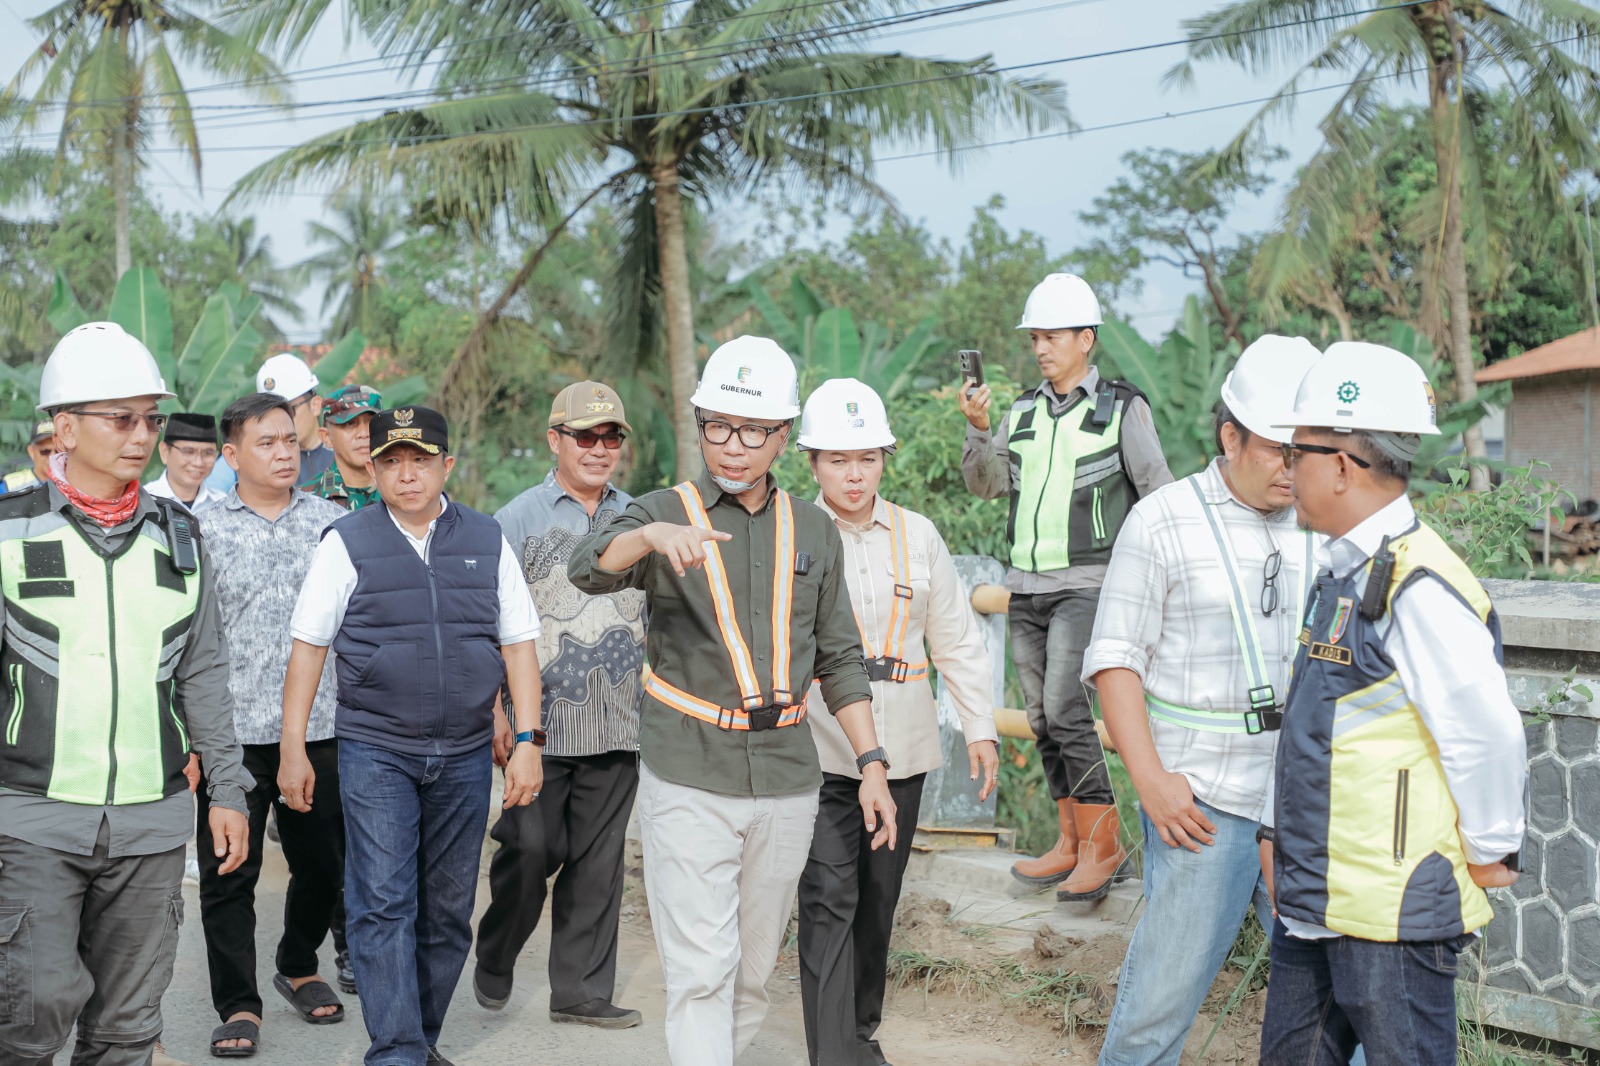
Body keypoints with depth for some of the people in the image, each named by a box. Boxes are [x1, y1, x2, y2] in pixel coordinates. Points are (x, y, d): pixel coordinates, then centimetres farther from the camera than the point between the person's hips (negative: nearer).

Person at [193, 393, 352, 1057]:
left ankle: (300, 966, 35)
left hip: (320, 728, 2)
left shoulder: (330, 523, 7)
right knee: (228, 873, 1)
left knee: (323, 864, 11)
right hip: (232, 730, -2)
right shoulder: (200, 528, 1)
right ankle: (238, 1005, 13)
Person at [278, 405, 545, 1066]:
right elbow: (308, 646, 1)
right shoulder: (347, 542, 0)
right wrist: (293, 749, -1)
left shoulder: (486, 541, 7)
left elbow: (519, 644, 8)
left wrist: (527, 740, 1)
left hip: (465, 756, 3)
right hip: (375, 751, -3)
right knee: (383, 906, -8)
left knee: (447, 910, 9)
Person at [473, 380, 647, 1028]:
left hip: (618, 727, 4)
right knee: (529, 852, -1)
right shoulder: (519, 520, 0)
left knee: (598, 862, 7)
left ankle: (581, 991, 16)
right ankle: (494, 963, 24)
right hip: (541, 725, -3)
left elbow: (655, 617, 19)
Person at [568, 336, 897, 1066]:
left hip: (787, 783, 4)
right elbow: (590, 569, -22)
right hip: (688, 781, -3)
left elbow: (839, 658, 14)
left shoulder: (814, 531, 10)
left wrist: (872, 763, 6)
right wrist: (654, 536, -43)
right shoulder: (667, 512, -1)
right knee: (701, 972, -8)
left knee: (753, 973, 13)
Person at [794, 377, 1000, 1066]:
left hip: (902, 748, 4)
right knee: (829, 899, -11)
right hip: (819, 745, -4)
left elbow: (956, 640, 12)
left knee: (878, 898, 13)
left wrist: (981, 728, 7)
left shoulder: (918, 536, 8)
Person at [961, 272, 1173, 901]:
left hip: (1086, 584, -6)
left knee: (1065, 707, -17)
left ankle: (1103, 842, -8)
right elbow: (988, 485, 5)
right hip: (1025, 586, 6)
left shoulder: (1122, 408, -1)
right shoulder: (1024, 411, 13)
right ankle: (1072, 842, 17)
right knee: (1043, 719, 8)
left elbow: (1158, 494, 1)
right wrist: (977, 430, -10)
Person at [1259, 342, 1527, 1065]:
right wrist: (1278, 828, 20)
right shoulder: (1341, 572, 11)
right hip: (1313, 898, 10)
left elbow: (1487, 735, -22)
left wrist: (1490, 853, -10)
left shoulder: (1421, 588, -21)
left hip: (1394, 912, -9)